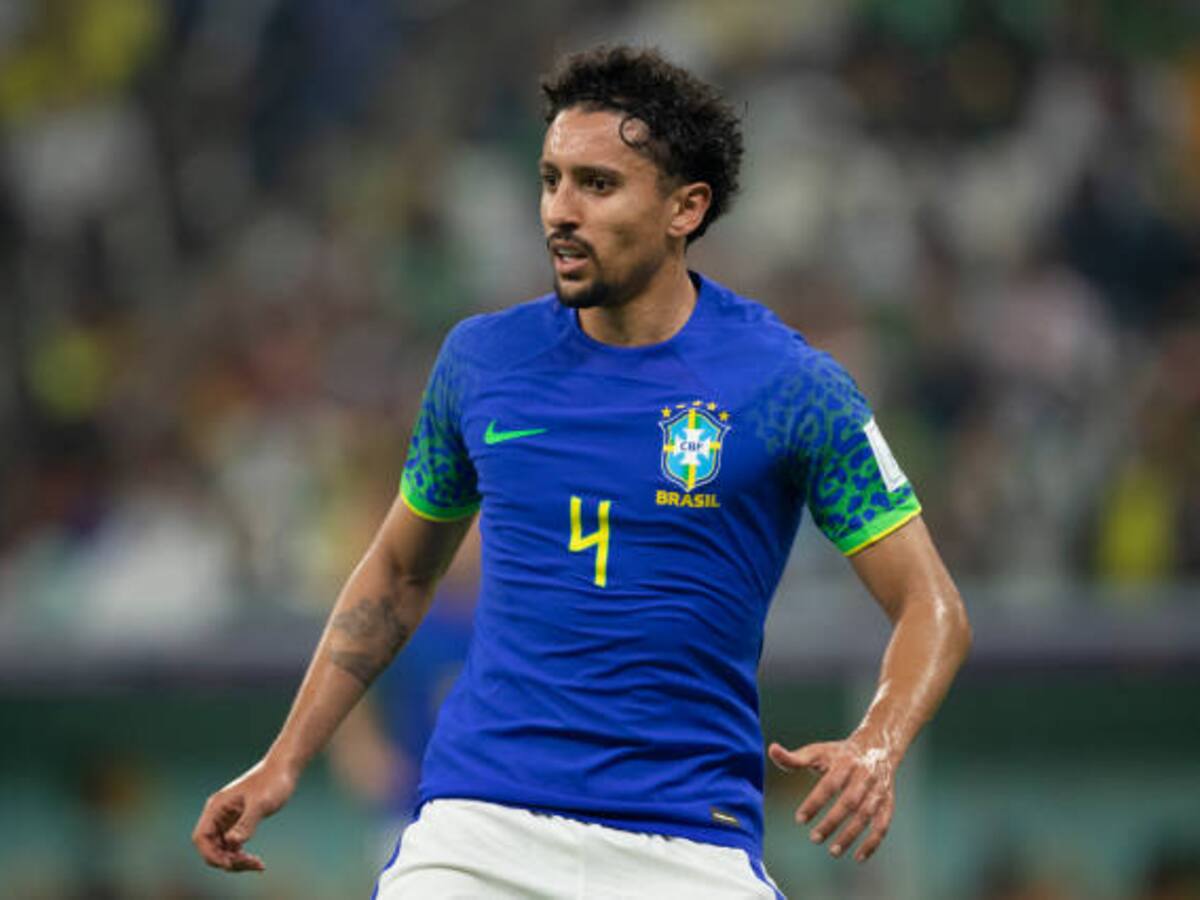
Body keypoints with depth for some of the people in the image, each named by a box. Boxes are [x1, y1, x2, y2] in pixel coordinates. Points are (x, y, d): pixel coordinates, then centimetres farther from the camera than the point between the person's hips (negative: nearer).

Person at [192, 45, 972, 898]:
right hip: (478, 826, 2)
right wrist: (285, 762, 13)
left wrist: (876, 748, -22)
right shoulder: (482, 358, 6)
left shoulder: (789, 385, -4)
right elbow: (398, 574, 20)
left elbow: (931, 608, -2)